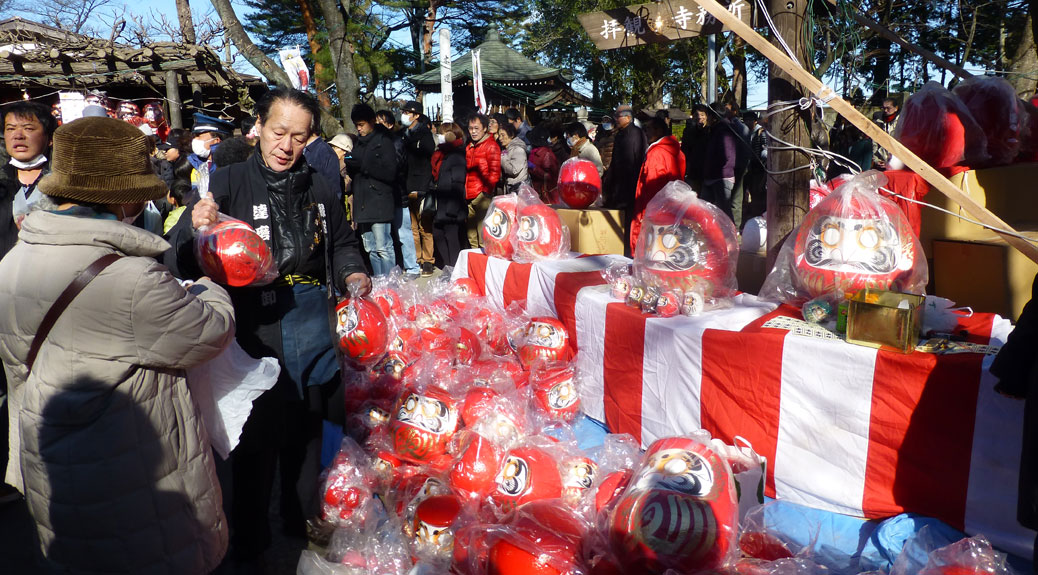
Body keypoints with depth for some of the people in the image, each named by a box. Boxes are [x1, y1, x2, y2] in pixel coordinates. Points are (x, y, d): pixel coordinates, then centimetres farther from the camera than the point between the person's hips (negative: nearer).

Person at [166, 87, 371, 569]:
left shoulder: (319, 189, 6)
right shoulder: (229, 183, -7)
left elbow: (342, 244, 21)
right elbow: (177, 262, -13)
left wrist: (352, 273, 1)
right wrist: (194, 229, -34)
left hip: (312, 326, 4)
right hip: (255, 329, -4)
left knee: (307, 432, 19)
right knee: (257, 441, 6)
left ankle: (302, 520, 42)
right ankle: (248, 548, 27)